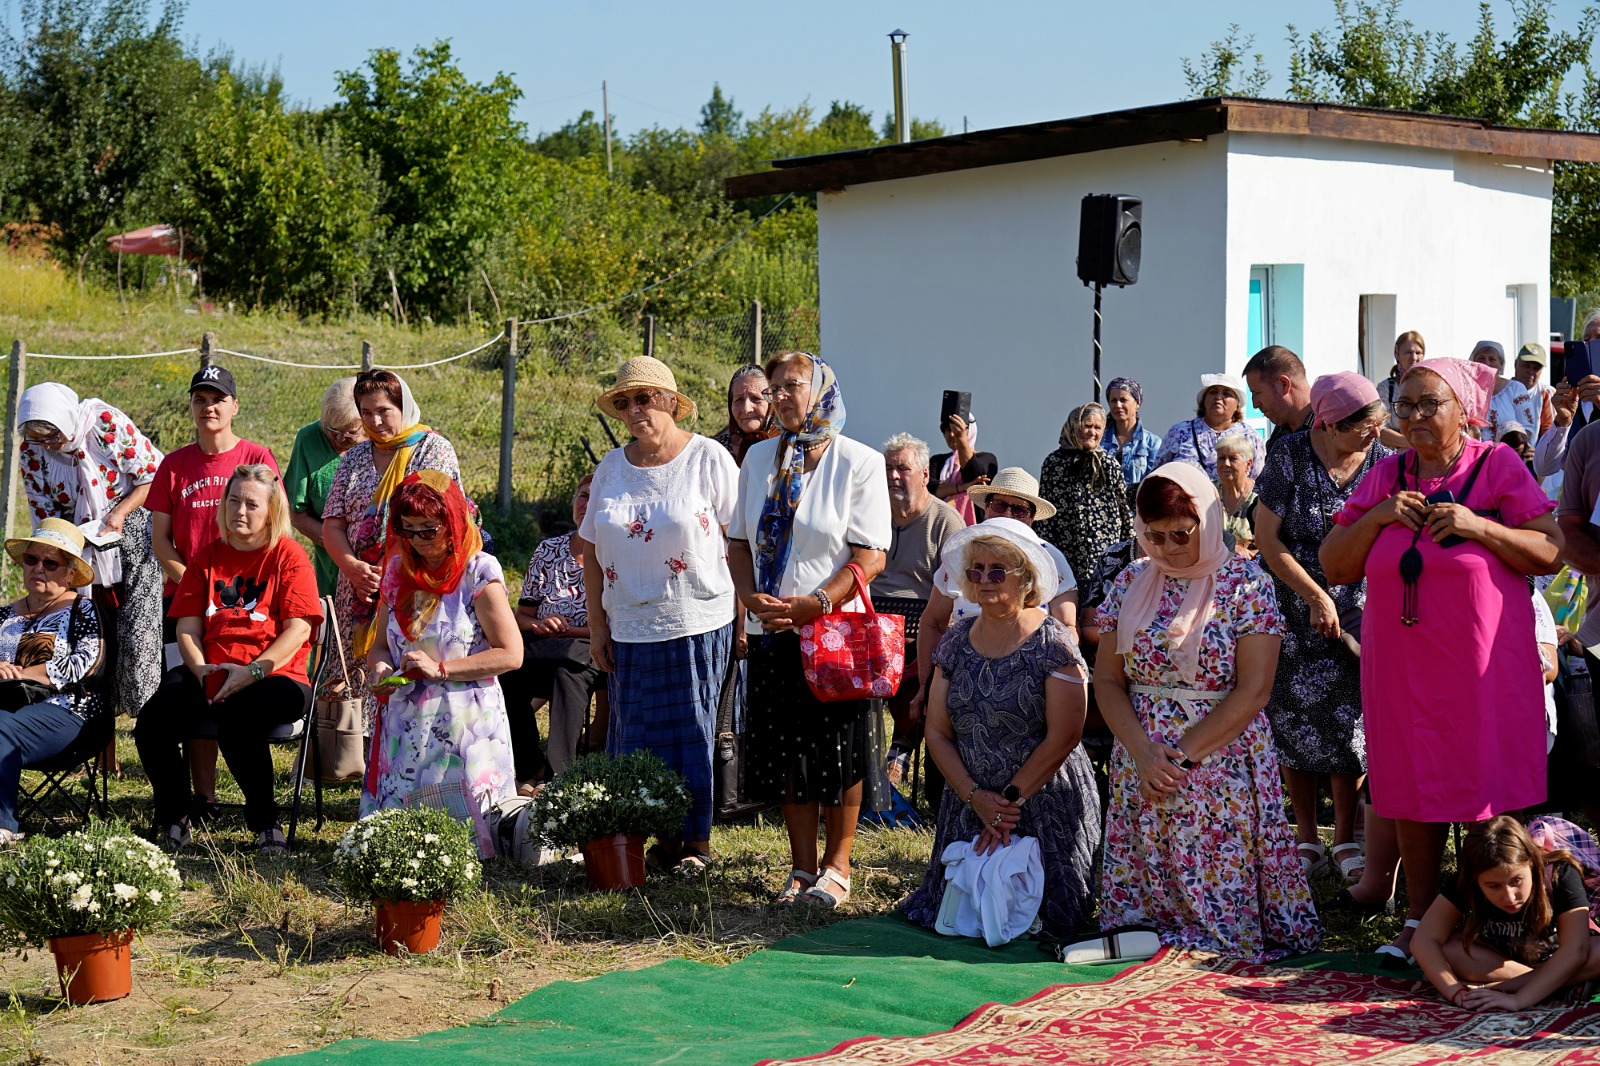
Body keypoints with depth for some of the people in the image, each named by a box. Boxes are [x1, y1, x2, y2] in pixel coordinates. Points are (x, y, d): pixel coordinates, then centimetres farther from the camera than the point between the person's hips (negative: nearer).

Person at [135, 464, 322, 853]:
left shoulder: (289, 556, 3)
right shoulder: (207, 557, 17)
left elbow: (298, 629, -7)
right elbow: (188, 626, 12)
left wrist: (252, 671, -19)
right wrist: (200, 668, -9)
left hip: (274, 676, -4)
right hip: (210, 677, 4)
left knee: (236, 716, -38)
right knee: (152, 725, -23)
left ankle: (265, 824, -17)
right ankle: (173, 821, 2)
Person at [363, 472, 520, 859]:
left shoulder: (478, 573, -8)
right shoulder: (398, 570, 10)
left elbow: (511, 654, -11)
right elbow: (381, 644, 18)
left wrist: (441, 669, -17)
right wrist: (379, 667, -7)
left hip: (465, 725, -5)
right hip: (406, 727, 5)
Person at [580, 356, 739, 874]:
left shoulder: (708, 459, -4)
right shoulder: (611, 468, 9)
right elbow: (592, 552, 12)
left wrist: (743, 616, -9)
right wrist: (597, 626, 7)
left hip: (696, 624, -4)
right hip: (630, 629, 4)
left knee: (691, 733, 1)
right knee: (637, 734, 6)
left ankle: (697, 840, 14)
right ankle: (662, 836, 18)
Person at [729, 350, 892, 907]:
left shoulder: (859, 462, -5)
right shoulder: (759, 459, 10)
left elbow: (871, 555, -10)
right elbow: (739, 540, 13)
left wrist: (815, 603, -21)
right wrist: (749, 596, -5)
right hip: (771, 631, 4)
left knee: (838, 751, 1)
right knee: (785, 751, 8)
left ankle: (836, 865, 15)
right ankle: (802, 865, 20)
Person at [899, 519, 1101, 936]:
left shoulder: (1052, 645, -10)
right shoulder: (956, 643, 5)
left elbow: (1063, 737, -14)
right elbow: (937, 732, 4)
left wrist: (1012, 800, -15)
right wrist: (975, 796, -10)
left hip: (1046, 805, -5)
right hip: (971, 804, 5)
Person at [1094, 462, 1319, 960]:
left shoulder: (1246, 583, -6)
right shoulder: (1131, 583, 7)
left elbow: (1252, 691, -12)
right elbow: (1107, 680, 5)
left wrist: (1182, 755, -15)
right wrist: (1144, 752, -11)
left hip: (1222, 764, -4)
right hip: (1141, 764, 4)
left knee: (1224, 895, -4)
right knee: (1144, 891, 5)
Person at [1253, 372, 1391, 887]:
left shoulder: (1384, 462, -3)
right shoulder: (1291, 457, -10)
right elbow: (1267, 537, -10)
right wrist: (1316, 597, -12)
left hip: (1359, 609, 1)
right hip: (1294, 608, -1)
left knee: (1350, 719, 0)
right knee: (1295, 718, 3)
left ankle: (1345, 837, 11)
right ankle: (1305, 836, 16)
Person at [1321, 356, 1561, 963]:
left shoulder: (1497, 465, 1)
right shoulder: (1386, 477, 11)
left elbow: (1551, 553, -5)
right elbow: (1335, 567, 9)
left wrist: (1478, 525, -16)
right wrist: (1378, 516, -6)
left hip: (1481, 666, -4)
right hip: (1402, 667, 4)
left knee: (1488, 799, -3)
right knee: (1413, 791, 7)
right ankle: (1421, 921, 17)